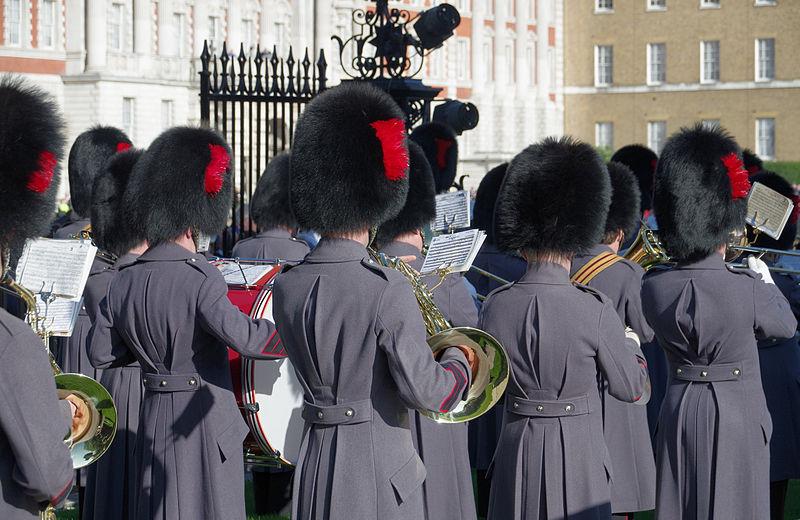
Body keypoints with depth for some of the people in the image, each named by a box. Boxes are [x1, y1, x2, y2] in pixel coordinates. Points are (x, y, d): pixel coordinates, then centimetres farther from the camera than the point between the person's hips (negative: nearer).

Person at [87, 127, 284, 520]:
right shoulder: (198, 277, -17)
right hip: (205, 416, -6)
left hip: (154, 417, 6)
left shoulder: (123, 282, 3)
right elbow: (242, 336, -27)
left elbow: (101, 354, 10)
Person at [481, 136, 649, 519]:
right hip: (577, 453, -3)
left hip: (516, 450, 3)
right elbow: (631, 389, -2)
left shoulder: (495, 307, -4)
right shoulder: (594, 311, -14)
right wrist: (631, 344, 17)